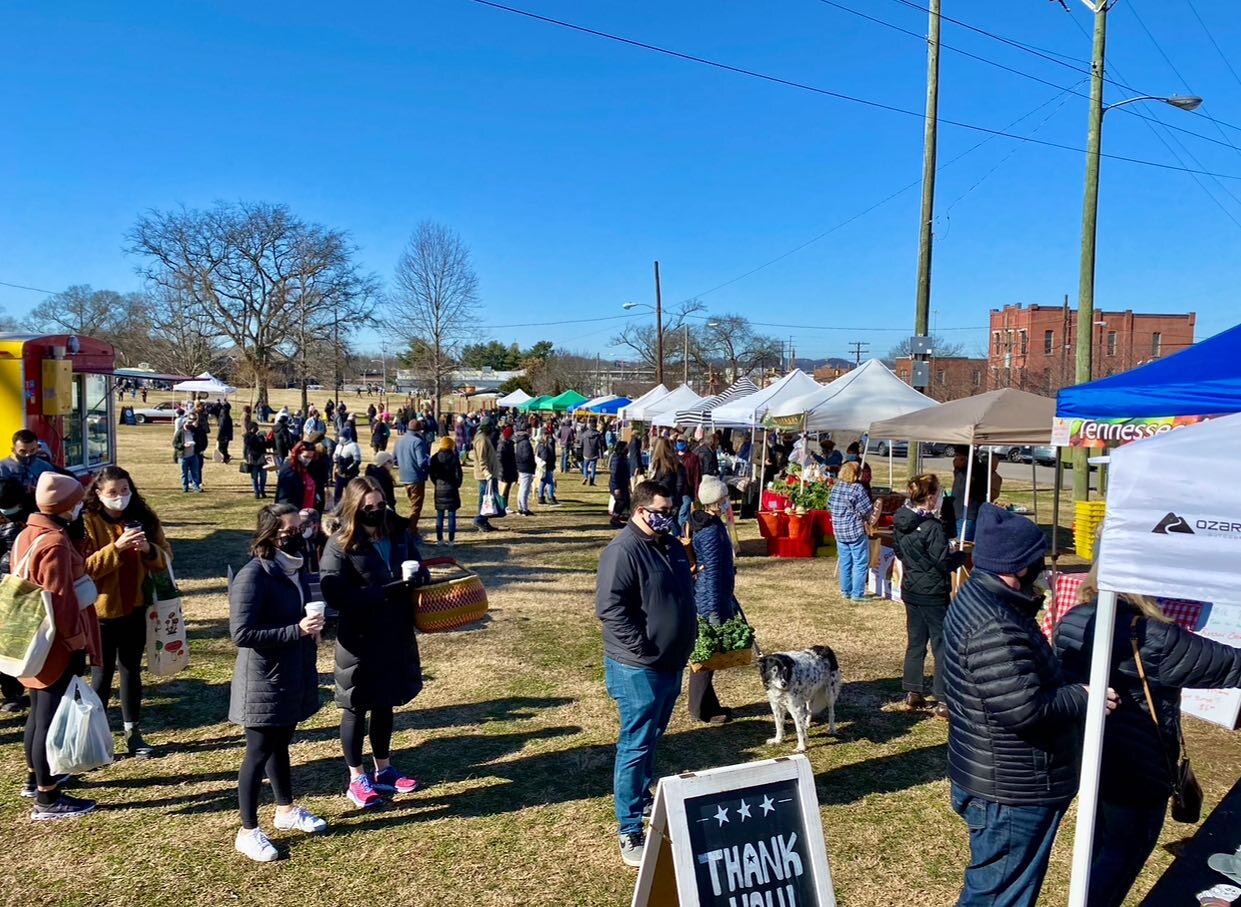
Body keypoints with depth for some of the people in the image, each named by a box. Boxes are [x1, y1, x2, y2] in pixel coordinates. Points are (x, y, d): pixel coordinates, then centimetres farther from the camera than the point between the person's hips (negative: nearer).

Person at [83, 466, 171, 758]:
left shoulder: (143, 517, 2)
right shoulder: (88, 521, -10)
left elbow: (165, 559, 2)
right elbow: (83, 568, -18)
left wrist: (149, 549, -19)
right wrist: (116, 548, -29)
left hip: (135, 609, 4)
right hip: (101, 611, -4)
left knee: (132, 672, 14)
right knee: (102, 675, 5)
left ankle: (133, 733, 25)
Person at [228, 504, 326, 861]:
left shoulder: (294, 569, 4)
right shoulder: (252, 576, -21)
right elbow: (241, 633, -25)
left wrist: (312, 628, 0)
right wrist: (297, 631, -27)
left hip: (293, 675, 8)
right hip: (264, 681, -8)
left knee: (280, 743, 22)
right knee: (259, 752, 4)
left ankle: (286, 810, 38)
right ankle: (247, 831, 17)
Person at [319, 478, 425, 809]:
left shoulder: (399, 534, 1)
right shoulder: (340, 545, -13)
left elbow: (419, 571, 14)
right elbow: (336, 595, -22)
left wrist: (416, 580, -11)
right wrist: (385, 592, -26)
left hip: (396, 635, 5)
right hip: (359, 639, -5)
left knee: (385, 704, 19)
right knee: (357, 707, 10)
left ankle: (383, 770, 35)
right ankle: (357, 779, 24)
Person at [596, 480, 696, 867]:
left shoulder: (672, 547, 10)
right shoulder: (623, 551, -19)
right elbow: (610, 607, -24)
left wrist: (689, 638, 15)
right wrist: (641, 647, -23)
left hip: (671, 663, 8)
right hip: (637, 668, -8)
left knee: (651, 739, 22)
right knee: (636, 745, -2)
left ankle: (642, 795, 41)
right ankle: (630, 831, 6)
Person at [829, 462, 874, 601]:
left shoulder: (835, 487, 3)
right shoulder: (857, 488, -16)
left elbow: (829, 505, 13)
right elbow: (867, 510, -16)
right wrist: (867, 519, 5)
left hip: (839, 531, 7)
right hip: (856, 531, -7)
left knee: (845, 562, 16)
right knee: (860, 563, 2)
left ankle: (846, 591, 22)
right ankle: (857, 594, 3)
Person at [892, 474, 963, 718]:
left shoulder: (900, 522, 2)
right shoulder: (933, 527, -22)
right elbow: (943, 562, -18)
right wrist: (962, 556, -1)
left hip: (910, 590, 8)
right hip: (933, 593, -8)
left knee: (915, 641, 17)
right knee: (942, 645, 1)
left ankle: (912, 692, 24)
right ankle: (943, 701, 4)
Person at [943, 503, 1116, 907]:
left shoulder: (978, 596, 5)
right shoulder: (995, 627, -29)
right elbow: (1024, 710, -32)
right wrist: (1082, 697, -17)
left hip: (1002, 781, 11)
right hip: (1010, 792, -10)